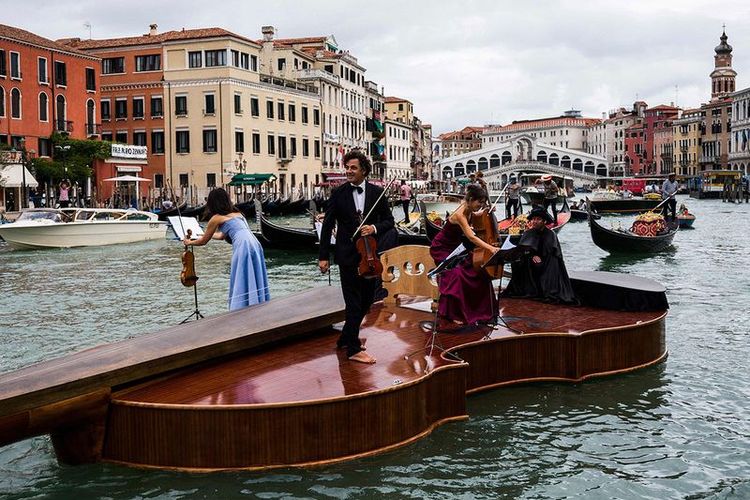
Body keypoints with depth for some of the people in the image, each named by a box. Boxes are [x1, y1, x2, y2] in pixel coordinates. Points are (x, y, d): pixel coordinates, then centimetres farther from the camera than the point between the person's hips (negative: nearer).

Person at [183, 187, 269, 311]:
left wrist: (190, 242, 36)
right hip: (255, 244, 7)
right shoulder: (236, 213, 26)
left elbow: (203, 241, 18)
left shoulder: (216, 218, 6)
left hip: (243, 247, -7)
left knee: (241, 286, -2)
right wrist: (209, 234, 58)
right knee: (253, 283, 12)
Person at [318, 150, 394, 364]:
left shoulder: (377, 193, 2)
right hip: (348, 255, -4)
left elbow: (389, 221, 7)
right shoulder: (338, 193, -3)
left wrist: (375, 228, -15)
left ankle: (345, 338, 32)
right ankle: (354, 349, 6)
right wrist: (323, 256, -6)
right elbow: (328, 226, -2)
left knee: (367, 300, 14)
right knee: (354, 302, -3)